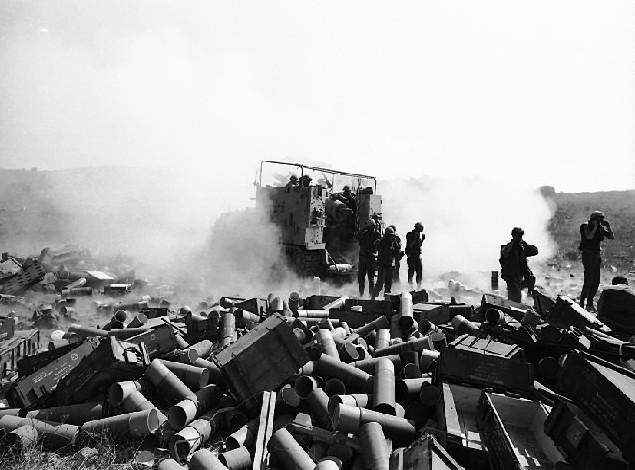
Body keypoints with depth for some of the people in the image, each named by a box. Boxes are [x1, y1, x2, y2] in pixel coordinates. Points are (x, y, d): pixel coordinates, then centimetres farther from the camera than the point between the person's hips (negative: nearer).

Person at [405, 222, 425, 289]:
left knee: (419, 271, 5)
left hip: (418, 256, 7)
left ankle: (419, 286, 12)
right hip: (411, 256, -7)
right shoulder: (409, 234, -8)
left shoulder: (418, 234, 14)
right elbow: (410, 245, -18)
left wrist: (422, 238, 7)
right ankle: (410, 285, 0)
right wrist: (416, 238, -22)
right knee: (411, 271, -6)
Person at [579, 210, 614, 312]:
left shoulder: (601, 228, 8)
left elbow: (612, 237, 7)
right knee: (588, 281, -11)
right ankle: (582, 304, -5)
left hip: (596, 256, 7)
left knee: (596, 281, 8)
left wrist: (608, 226, -4)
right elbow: (589, 237, -28)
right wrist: (595, 226, -21)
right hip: (588, 255, -7)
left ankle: (590, 303, 19)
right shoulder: (586, 226, -11)